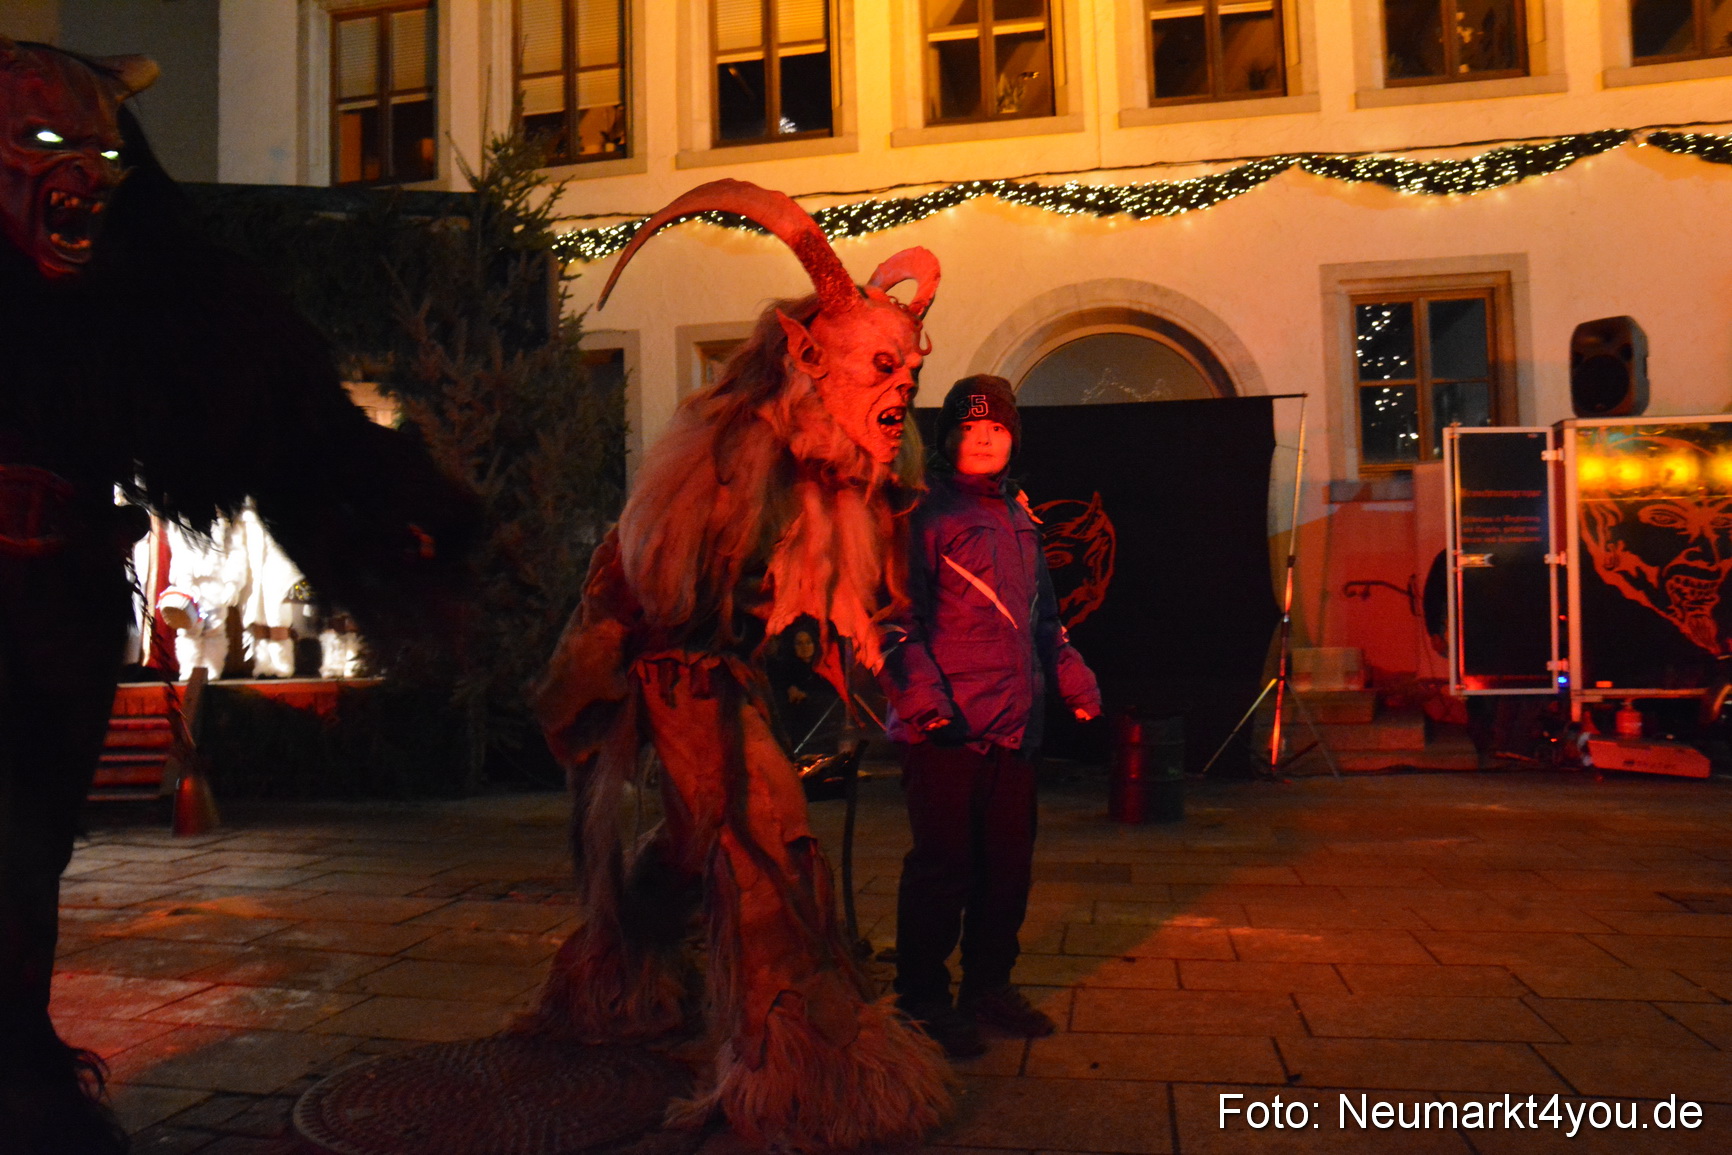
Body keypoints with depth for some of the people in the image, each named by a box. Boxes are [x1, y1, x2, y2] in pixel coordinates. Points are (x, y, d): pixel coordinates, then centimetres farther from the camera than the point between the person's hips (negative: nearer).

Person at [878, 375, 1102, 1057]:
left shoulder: (1017, 517, 19)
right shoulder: (923, 514, -5)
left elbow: (1043, 614, 29)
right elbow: (896, 618, -13)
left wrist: (1074, 680, 21)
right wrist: (923, 700, -22)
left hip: (1013, 728, 7)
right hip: (945, 732, -7)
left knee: (1008, 863, 12)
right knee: (944, 867, -2)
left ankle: (988, 986, 28)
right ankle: (922, 1000, 14)